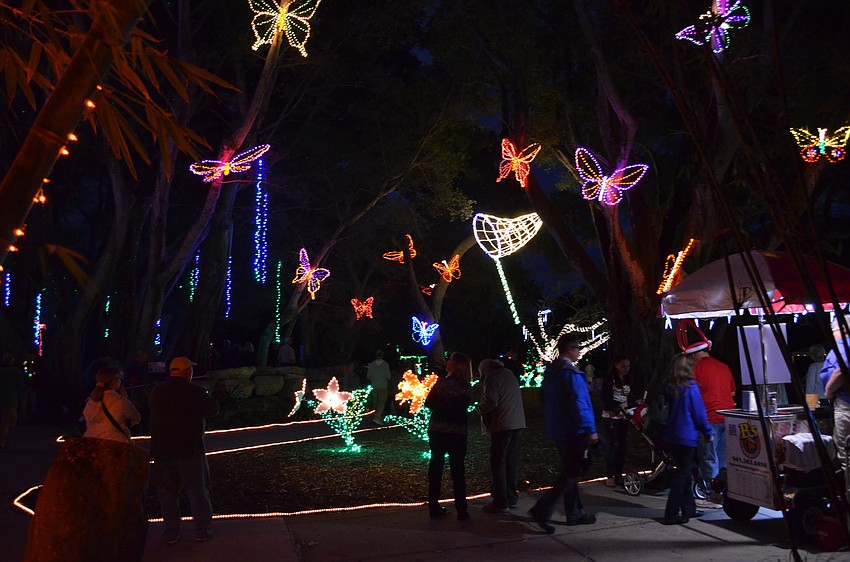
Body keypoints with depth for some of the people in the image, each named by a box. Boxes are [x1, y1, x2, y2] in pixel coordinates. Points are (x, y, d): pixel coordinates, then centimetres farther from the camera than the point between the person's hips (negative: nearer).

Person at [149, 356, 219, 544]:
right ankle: (202, 530, 13)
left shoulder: (157, 391, 3)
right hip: (189, 449, -4)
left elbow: (155, 415, 17)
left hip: (161, 449, 4)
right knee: (198, 489, 8)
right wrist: (205, 397, 13)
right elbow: (213, 409, -4)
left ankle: (171, 533, 16)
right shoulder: (194, 392, -14)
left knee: (167, 492, 13)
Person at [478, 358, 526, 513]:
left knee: (498, 463, -1)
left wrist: (480, 409, 1)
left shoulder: (491, 378, -7)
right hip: (518, 423, 8)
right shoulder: (510, 374, 18)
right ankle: (511, 497, 20)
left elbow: (491, 402, -18)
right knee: (513, 461, 13)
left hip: (502, 425, -8)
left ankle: (501, 502, -2)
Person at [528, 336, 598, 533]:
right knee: (570, 474, -3)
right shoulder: (571, 373, -19)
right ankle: (542, 510, -8)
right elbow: (579, 404, -23)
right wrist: (590, 430, -19)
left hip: (557, 430, 9)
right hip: (573, 433, -9)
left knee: (568, 472, 17)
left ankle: (575, 513, 25)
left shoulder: (550, 371, 10)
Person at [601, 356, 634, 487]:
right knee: (614, 446, -8)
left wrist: (627, 404, -7)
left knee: (622, 446, 4)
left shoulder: (628, 380, 13)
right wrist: (618, 408, -19)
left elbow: (629, 398, 14)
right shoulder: (609, 378, -5)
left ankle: (618, 476, 12)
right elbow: (606, 398, -10)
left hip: (624, 417, 6)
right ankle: (609, 477, -2)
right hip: (611, 416, -6)